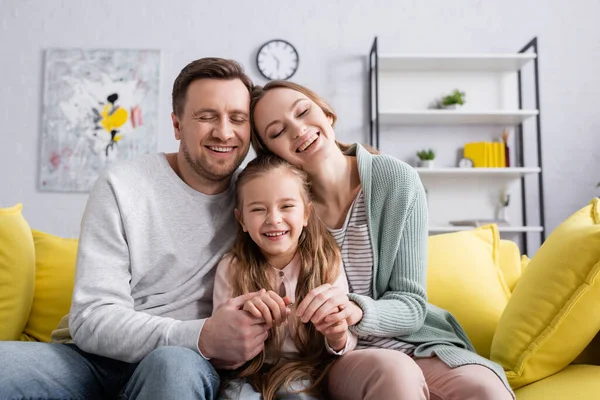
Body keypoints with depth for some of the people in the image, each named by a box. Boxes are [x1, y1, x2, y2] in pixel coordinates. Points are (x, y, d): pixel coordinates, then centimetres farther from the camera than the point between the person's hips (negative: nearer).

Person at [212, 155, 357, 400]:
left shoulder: (327, 263, -6)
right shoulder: (230, 269, -7)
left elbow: (345, 346, -3)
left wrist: (337, 337, -26)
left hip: (307, 378, 0)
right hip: (250, 379, 1)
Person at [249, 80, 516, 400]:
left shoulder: (398, 181, -10)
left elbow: (411, 304, -9)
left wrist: (358, 310, -29)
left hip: (410, 340, 1)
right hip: (331, 358, 0)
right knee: (394, 372, -34)